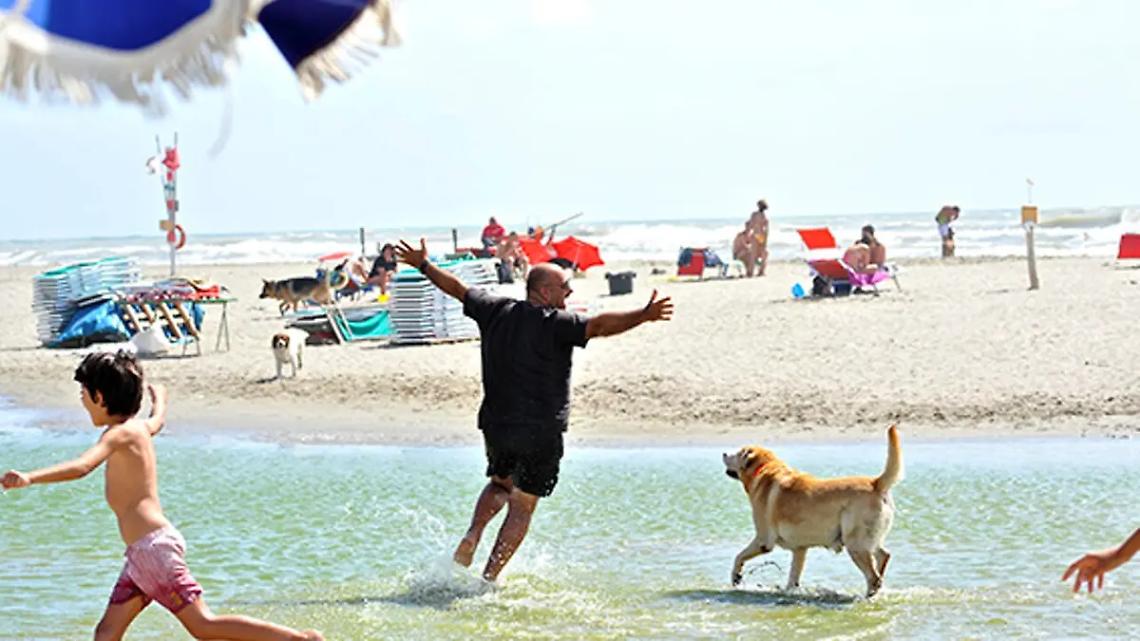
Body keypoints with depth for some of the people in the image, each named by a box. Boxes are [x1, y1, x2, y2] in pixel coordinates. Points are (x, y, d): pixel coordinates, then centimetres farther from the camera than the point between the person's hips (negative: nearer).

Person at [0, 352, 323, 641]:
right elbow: (158, 420, 41)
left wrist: (30, 478, -41)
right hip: (143, 554, 10)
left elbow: (82, 466, -29)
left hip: (154, 546, -10)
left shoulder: (120, 434, -10)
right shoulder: (140, 427, 15)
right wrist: (159, 397, 64)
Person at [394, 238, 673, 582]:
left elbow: (457, 288, 16)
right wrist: (643, 316, -37)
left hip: (496, 425, 6)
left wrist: (423, 265, 30)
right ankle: (489, 577, -2)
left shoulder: (497, 311, 4)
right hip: (540, 432, -6)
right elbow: (599, 326, -28)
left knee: (500, 484, 30)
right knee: (522, 507, 3)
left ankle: (472, 536, 7)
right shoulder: (555, 324, -13)